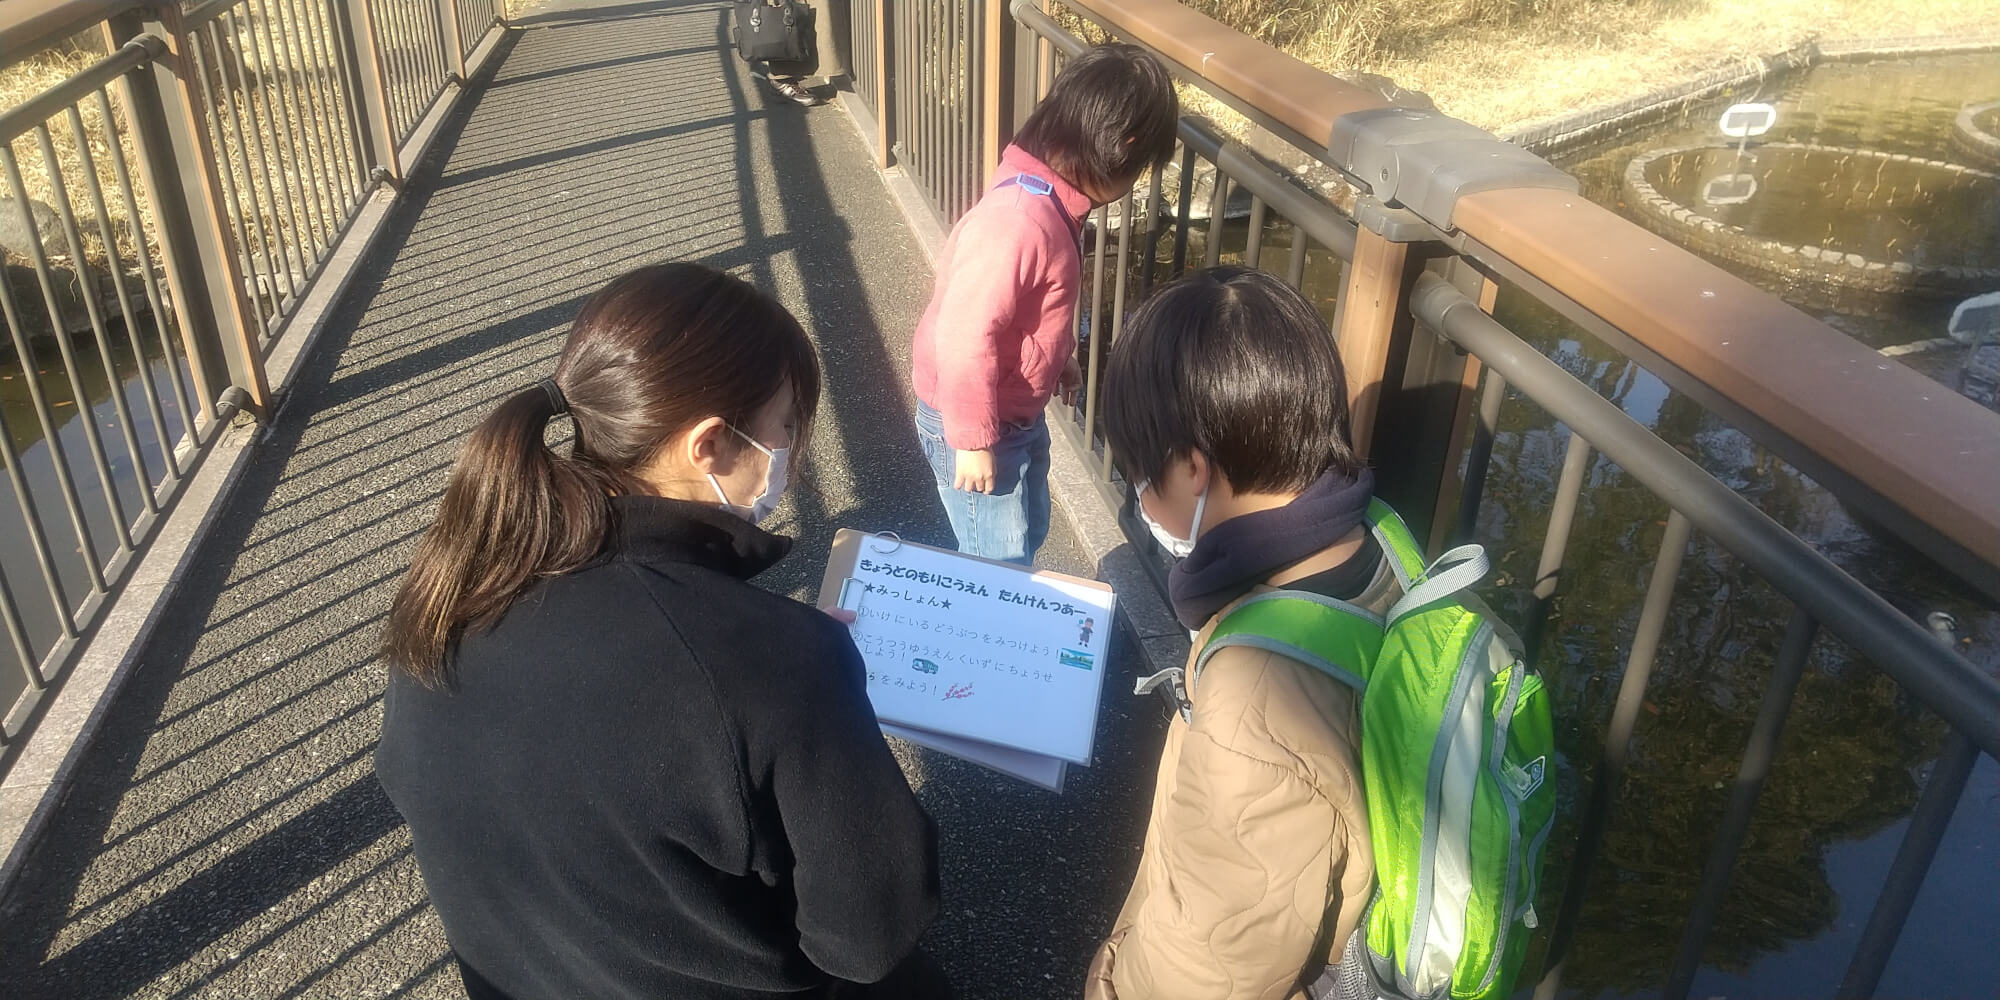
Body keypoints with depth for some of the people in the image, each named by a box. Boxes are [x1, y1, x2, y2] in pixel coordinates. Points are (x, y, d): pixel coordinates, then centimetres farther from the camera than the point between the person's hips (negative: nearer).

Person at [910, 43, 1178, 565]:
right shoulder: (1018, 219, -32)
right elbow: (964, 336, -32)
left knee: (1028, 536, 25)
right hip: (978, 420, -9)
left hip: (1019, 412, 10)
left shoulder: (1049, 199, -1)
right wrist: (972, 440, -25)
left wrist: (1060, 361, 24)